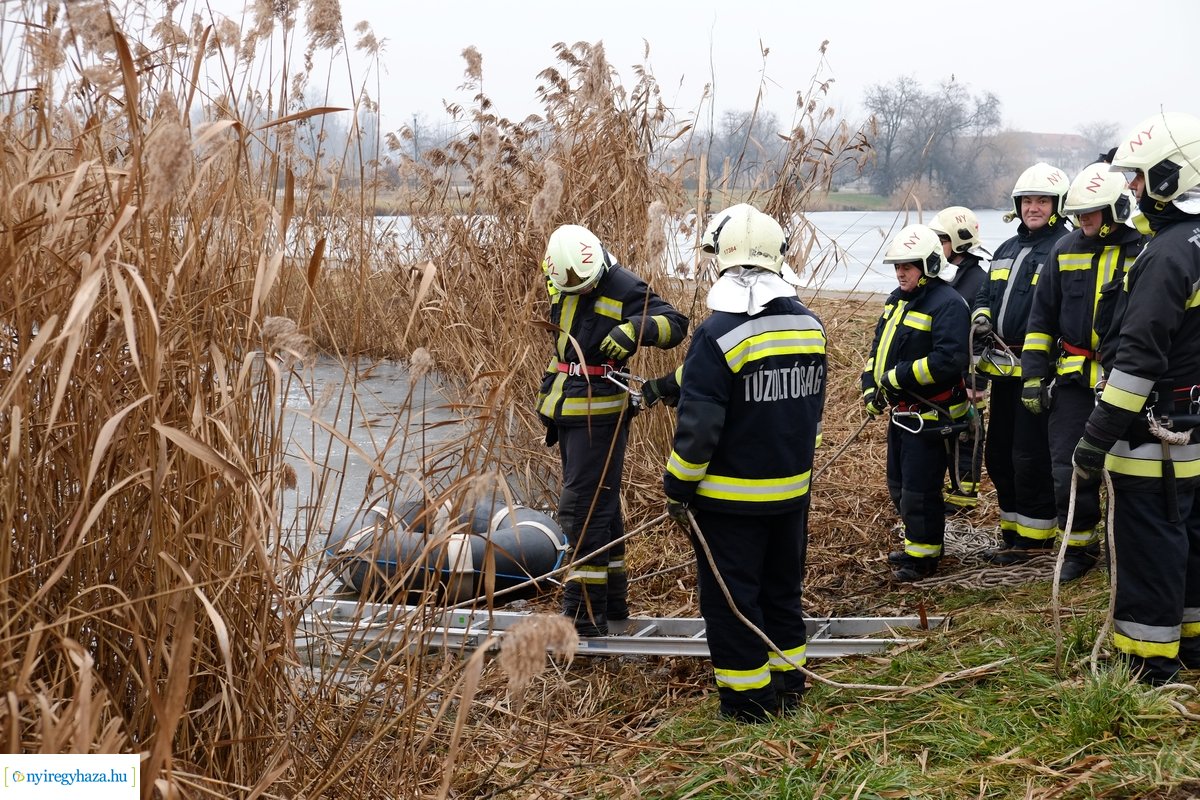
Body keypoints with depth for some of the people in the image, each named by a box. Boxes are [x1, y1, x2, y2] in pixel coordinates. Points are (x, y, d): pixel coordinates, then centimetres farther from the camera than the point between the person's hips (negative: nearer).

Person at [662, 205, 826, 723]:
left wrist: (677, 488, -8)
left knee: (730, 599, 7)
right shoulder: (810, 325, 1)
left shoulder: (717, 336, -21)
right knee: (783, 588, 20)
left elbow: (698, 428, -20)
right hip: (793, 491, 7)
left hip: (731, 499, -6)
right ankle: (788, 687, 30)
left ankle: (748, 700, 14)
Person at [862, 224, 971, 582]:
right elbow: (879, 347, 19)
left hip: (931, 415, -9)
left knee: (919, 490, -3)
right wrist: (870, 386, 5)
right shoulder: (897, 300, 11)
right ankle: (916, 545, 34)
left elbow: (948, 361, -28)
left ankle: (924, 556, 12)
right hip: (902, 411, 9)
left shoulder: (947, 304, -18)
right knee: (899, 486, 18)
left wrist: (898, 377, -23)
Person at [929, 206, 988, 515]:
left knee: (966, 434, 0)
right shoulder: (949, 278, 13)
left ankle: (965, 496, 9)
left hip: (966, 377, -9)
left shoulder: (980, 281, -16)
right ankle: (956, 489, 25)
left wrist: (972, 382, -23)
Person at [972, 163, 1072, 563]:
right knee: (999, 454, 14)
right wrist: (981, 317, 1)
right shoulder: (1007, 250, 18)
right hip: (1004, 368, 9)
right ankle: (1013, 531, 27)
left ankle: (1035, 537, 7)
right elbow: (985, 294, 24)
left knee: (1030, 457, -5)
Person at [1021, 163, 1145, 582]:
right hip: (1073, 378, 2)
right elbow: (1042, 318, 9)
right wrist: (1033, 375, 4)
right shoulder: (1065, 250, 5)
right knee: (1069, 469, 3)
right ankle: (1080, 545, 19)